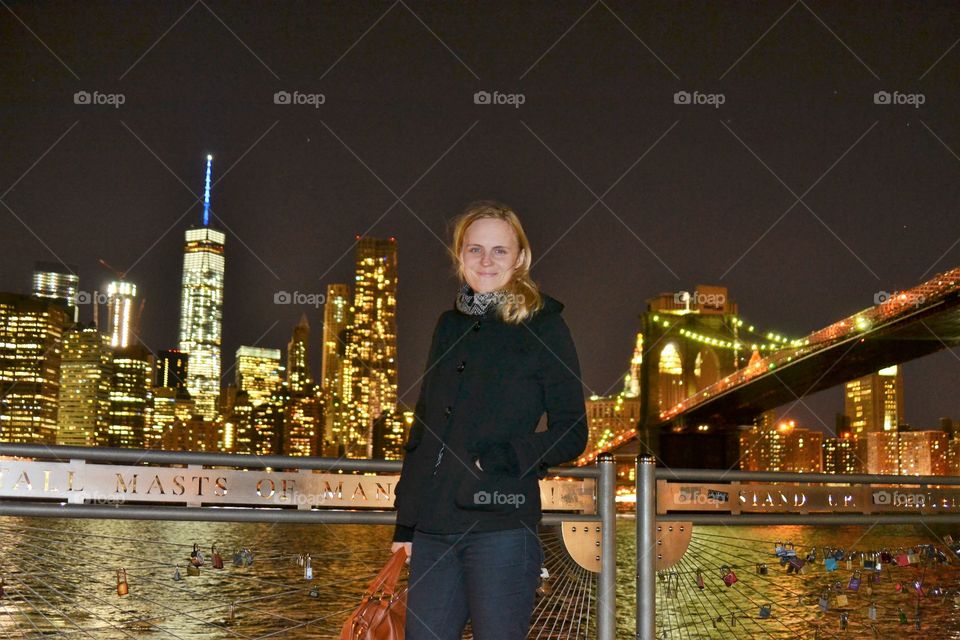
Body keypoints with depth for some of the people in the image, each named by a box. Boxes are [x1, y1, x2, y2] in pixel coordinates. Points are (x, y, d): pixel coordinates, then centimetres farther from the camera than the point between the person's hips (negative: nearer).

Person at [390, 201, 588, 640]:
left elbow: (571, 434, 0)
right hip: (433, 529, 5)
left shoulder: (542, 328, 0)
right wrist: (405, 522, 16)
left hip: (500, 525, -5)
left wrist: (504, 459, -15)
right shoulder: (449, 327, 16)